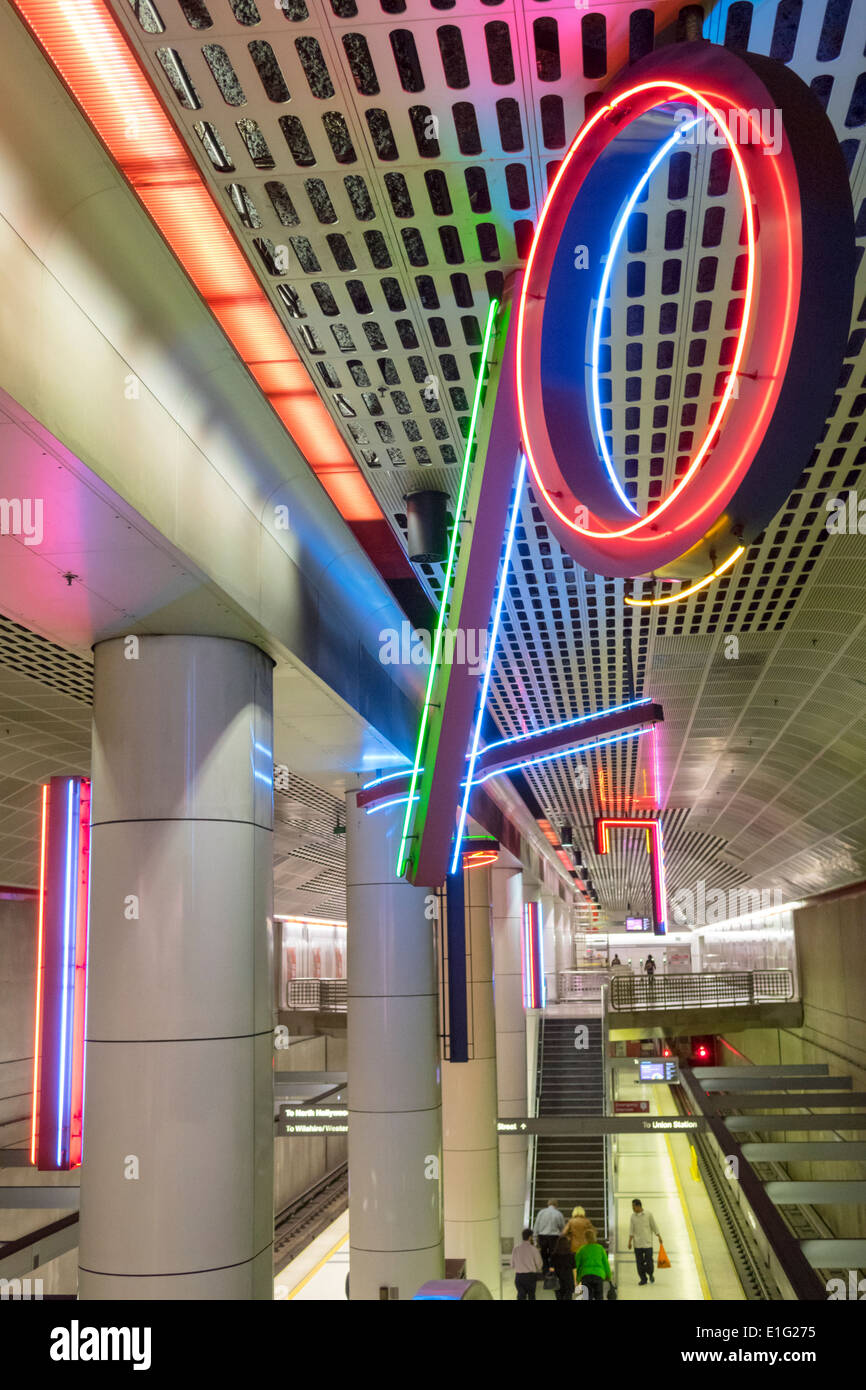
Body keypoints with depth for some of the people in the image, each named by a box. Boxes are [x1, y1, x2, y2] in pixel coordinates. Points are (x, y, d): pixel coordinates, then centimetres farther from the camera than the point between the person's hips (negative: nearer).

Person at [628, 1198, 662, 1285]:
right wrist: (630, 1241, -6)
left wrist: (659, 1237, 6)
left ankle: (651, 1275, 24)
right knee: (639, 1262, 1)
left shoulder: (648, 1214, -2)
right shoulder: (633, 1216, 4)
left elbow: (654, 1226, 5)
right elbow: (631, 1230, 3)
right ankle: (643, 1279, 15)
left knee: (649, 1260, -3)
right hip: (637, 1244, 2)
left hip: (647, 1242, -2)